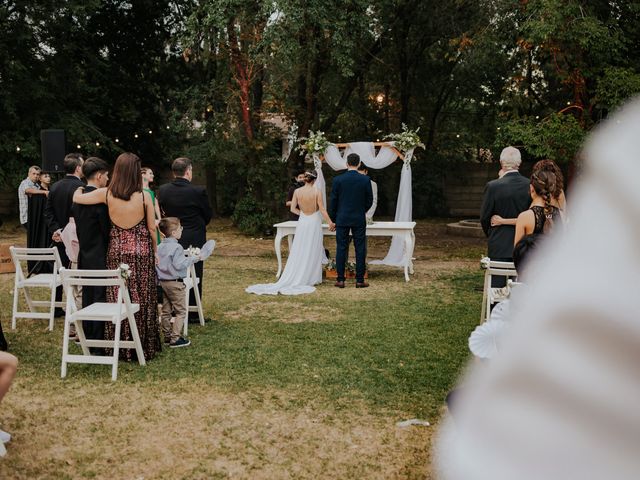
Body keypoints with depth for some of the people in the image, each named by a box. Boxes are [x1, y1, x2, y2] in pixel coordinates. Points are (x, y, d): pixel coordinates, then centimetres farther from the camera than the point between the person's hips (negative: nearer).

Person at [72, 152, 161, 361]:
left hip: (116, 251, 1)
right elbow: (152, 228, -3)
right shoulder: (144, 196, -10)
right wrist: (155, 251, 11)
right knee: (142, 299, 7)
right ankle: (145, 346, 15)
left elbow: (76, 198, 4)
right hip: (142, 251, -1)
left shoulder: (106, 194, -7)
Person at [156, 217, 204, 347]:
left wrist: (158, 280, 20)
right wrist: (192, 259, -14)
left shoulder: (160, 247, 7)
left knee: (166, 311, 14)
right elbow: (179, 265, -24)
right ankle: (175, 339, -4)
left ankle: (167, 336, 21)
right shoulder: (177, 247, -17)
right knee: (181, 311, -1)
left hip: (163, 282, 8)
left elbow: (156, 263, 11)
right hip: (175, 283, -8)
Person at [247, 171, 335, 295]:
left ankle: (295, 278, 7)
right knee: (312, 252, 5)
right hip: (314, 222, -3)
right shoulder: (317, 192, -11)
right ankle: (311, 278, 8)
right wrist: (330, 223, -3)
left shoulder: (297, 191, -3)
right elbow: (322, 210, -11)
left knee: (299, 252, 8)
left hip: (302, 223, 3)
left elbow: (293, 208, 0)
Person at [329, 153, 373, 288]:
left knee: (341, 249, 4)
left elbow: (333, 201, -2)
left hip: (342, 220, 0)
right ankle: (360, 280, 5)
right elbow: (369, 201, 3)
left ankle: (340, 280, 5)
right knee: (360, 250, 4)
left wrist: (333, 219, 9)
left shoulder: (338, 180, -5)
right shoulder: (365, 180, -4)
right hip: (359, 220, 0)